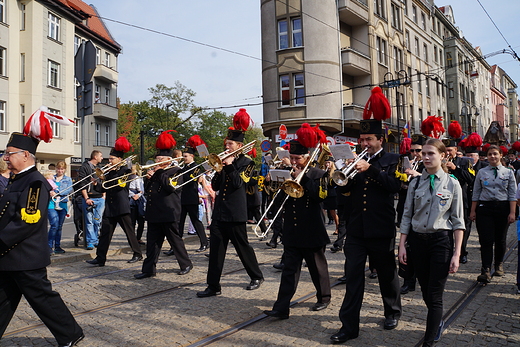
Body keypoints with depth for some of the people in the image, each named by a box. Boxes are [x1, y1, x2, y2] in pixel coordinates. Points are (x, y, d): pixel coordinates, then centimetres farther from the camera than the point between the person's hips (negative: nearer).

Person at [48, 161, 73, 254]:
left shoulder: (68, 179, 13)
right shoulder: (51, 178, 13)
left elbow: (70, 190, -3)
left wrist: (57, 193, -16)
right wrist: (49, 192, -14)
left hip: (62, 204, 2)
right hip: (51, 203, -2)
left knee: (59, 226, 7)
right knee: (54, 224, -16)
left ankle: (57, 246, 16)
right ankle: (49, 246, -8)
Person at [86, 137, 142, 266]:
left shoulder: (125, 170, -4)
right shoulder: (110, 172, 17)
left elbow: (119, 184, -18)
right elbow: (104, 189, 15)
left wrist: (105, 178, -13)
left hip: (121, 207, -7)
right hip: (110, 207, 7)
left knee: (129, 231, 2)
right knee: (105, 232, 2)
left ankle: (138, 254, 15)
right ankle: (100, 258, 3)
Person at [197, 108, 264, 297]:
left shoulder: (246, 162, -2)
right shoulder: (224, 161, 14)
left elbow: (238, 182, -16)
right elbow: (215, 186, 7)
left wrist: (229, 166, -17)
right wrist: (219, 169, -7)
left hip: (235, 213, -6)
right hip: (219, 211, 6)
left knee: (242, 247, 6)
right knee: (215, 249, 3)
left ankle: (257, 276, 27)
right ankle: (213, 286, 8)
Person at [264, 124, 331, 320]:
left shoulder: (317, 175, -3)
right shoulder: (289, 175, 10)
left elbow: (320, 195, -20)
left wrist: (302, 177, -19)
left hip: (312, 232, -4)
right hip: (292, 231, 4)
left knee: (317, 267, 12)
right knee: (289, 270, 1)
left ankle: (324, 298, 32)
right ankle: (281, 308, -1)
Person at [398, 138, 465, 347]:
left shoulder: (452, 183, -3)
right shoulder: (415, 183, 4)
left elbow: (458, 221, -4)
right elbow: (407, 216, 6)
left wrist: (457, 254, -9)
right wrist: (402, 245, 0)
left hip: (441, 241, -3)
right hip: (417, 240, 3)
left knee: (434, 295, -3)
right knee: (426, 292, 14)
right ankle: (437, 322, 41)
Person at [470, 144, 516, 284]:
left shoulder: (508, 172, 5)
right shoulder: (481, 172, 5)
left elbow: (513, 194, 2)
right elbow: (476, 193, 8)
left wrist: (512, 213, -5)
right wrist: (473, 211, 4)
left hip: (502, 208, 1)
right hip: (484, 208, -1)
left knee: (500, 239, 11)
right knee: (486, 240, -7)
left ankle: (499, 265, 32)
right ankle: (486, 271, -7)